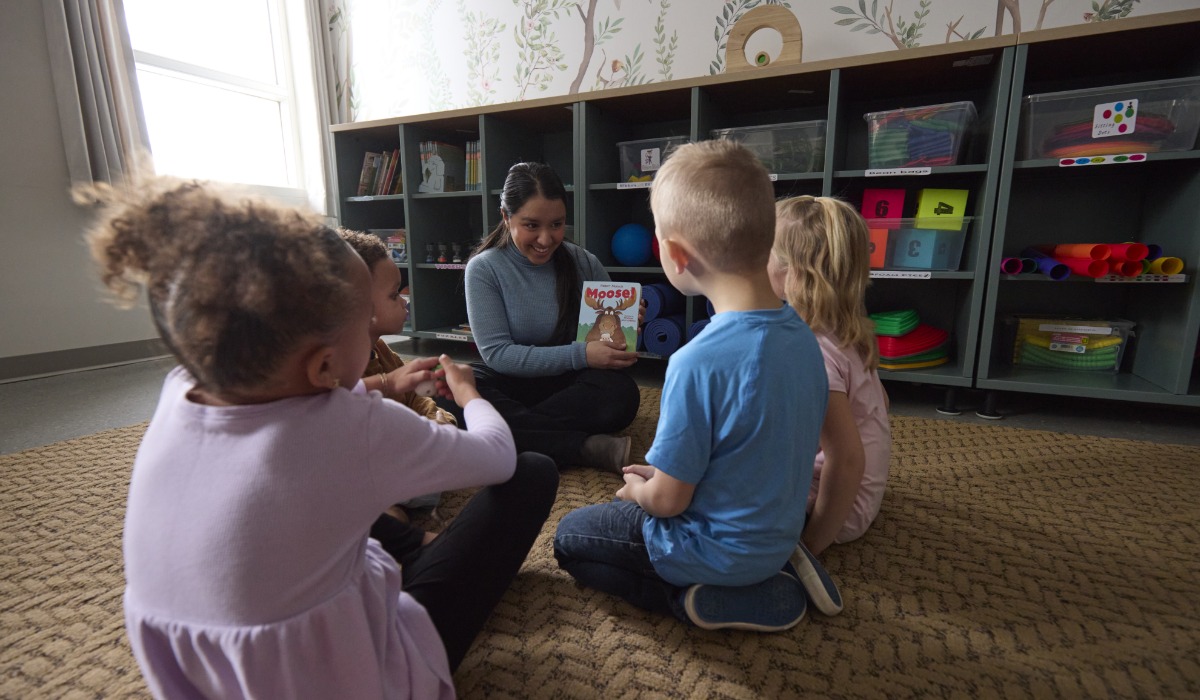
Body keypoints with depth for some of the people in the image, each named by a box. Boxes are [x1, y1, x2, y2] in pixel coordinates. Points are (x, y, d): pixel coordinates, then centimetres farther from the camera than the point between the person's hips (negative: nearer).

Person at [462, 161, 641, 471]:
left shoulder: (584, 264, -3)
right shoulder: (484, 268, -8)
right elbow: (497, 354, -14)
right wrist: (580, 355, -24)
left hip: (570, 383, 1)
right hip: (510, 383, 0)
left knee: (621, 393, -30)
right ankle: (588, 447, -28)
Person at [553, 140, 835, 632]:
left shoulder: (699, 362, -33)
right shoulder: (801, 334, -7)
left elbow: (668, 500, -22)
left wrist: (637, 491, 1)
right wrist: (665, 475, 8)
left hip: (715, 549, -6)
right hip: (778, 533, 7)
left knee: (569, 536, 13)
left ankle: (697, 601, -1)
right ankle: (769, 575, 14)